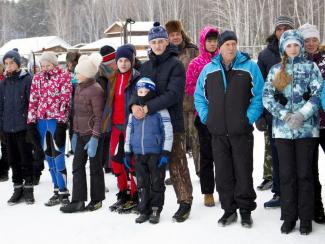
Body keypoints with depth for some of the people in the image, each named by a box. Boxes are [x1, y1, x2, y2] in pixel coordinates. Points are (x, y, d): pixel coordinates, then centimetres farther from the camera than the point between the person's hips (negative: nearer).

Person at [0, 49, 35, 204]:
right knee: (13, 160, 10)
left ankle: (28, 188, 14)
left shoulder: (27, 80, -5)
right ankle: (17, 188, 20)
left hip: (23, 127, -5)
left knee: (26, 159, 3)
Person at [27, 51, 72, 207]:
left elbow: (65, 100, -8)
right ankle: (57, 191, 18)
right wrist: (31, 122, 6)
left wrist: (62, 121, -14)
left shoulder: (64, 76, -1)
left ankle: (63, 192, -1)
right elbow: (33, 101, 11)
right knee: (49, 157, 9)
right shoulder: (37, 78, 13)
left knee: (58, 156, -7)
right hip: (41, 121, 5)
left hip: (56, 121, -5)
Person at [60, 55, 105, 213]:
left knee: (95, 167, 4)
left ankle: (96, 200, 17)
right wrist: (75, 133, 15)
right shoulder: (79, 87, 10)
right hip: (80, 133, 8)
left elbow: (99, 116, -17)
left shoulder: (95, 90, -15)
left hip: (92, 134, -8)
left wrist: (95, 138, -20)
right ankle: (78, 201, 9)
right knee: (77, 165, 6)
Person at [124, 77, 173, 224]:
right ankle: (144, 211, 20)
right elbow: (129, 132, 16)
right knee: (142, 184, 10)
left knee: (156, 183, 5)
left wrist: (165, 153, -12)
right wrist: (127, 153, 14)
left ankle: (156, 210, 16)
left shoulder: (160, 111, -6)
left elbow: (168, 132, -8)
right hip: (139, 154, 5)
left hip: (156, 154, -5)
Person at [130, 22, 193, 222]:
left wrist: (148, 108, -23)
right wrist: (134, 104, -15)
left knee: (177, 164, -1)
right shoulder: (146, 66, 12)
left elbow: (172, 94, -17)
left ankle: (185, 202, 9)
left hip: (172, 122, -5)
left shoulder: (176, 65, -6)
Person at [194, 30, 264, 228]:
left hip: (242, 132, -3)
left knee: (244, 172, 5)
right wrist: (206, 116, 5)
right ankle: (229, 209, 21)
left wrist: (250, 117, -10)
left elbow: (259, 96, -3)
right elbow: (199, 96, 16)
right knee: (223, 174, 8)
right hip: (218, 132, 3)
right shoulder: (209, 69, 8)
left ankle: (246, 210, 18)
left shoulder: (250, 67, -1)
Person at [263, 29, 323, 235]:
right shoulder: (276, 70, 11)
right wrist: (285, 115, -11)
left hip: (307, 128, -2)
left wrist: (302, 114, -16)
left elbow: (318, 94, -4)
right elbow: (267, 97, 2)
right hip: (282, 129, 2)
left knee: (304, 173, 2)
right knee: (287, 173, 5)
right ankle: (289, 216, 15)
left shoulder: (311, 67, 6)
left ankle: (306, 218, 11)